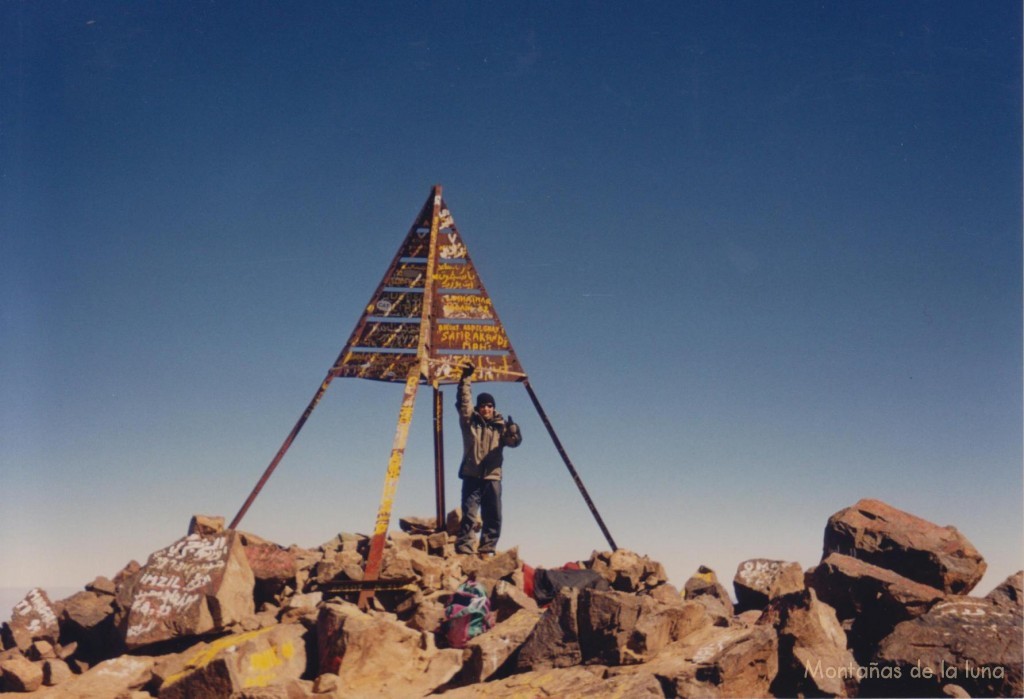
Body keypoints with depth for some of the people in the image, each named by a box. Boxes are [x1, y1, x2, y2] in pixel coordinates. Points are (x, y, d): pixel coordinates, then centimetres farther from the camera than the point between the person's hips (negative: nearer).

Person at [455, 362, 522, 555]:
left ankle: (487, 550, 7)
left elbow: (515, 442, -1)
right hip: (472, 476, -3)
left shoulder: (499, 427, 12)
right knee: (469, 515, -11)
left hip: (492, 477, 3)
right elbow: (463, 401, -1)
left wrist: (513, 430, -22)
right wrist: (466, 378, -8)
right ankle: (463, 550, -13)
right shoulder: (470, 422, 9)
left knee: (493, 518, 1)